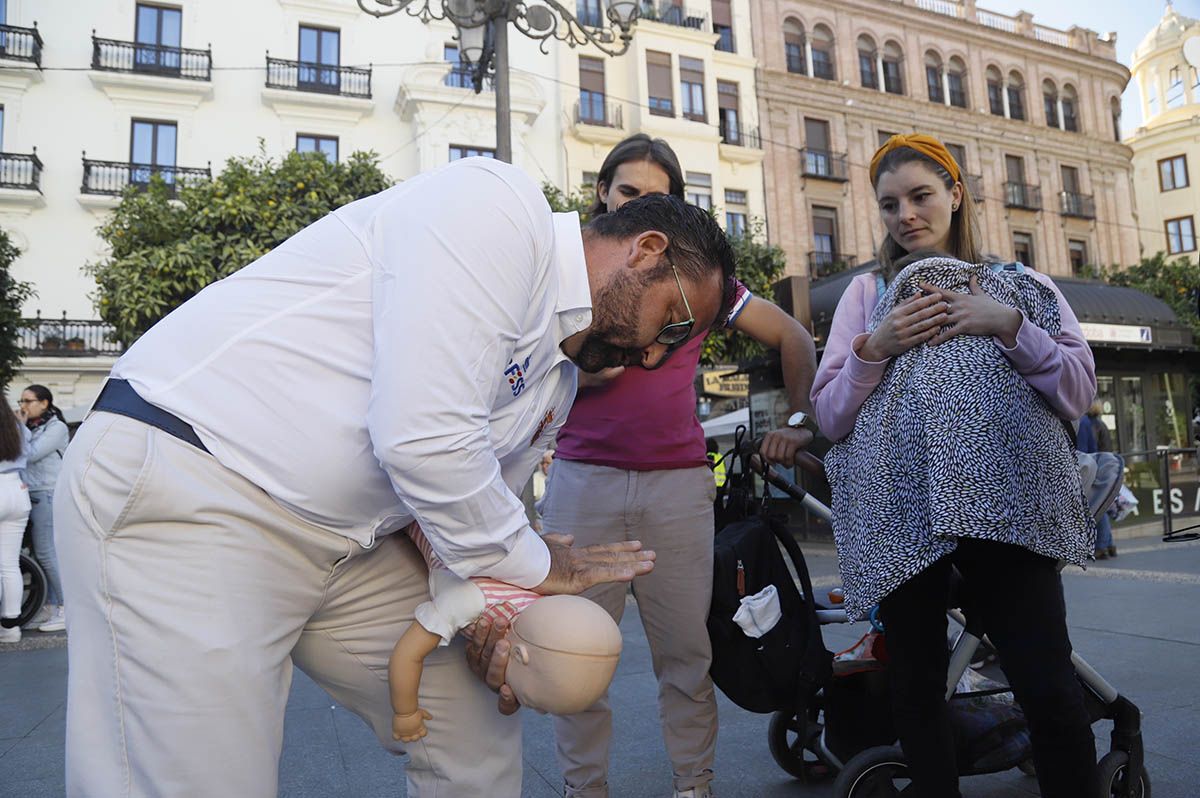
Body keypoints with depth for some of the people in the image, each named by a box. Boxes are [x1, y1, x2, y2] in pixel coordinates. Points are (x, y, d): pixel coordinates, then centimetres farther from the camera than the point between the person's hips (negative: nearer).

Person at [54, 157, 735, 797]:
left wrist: (489, 608, -5)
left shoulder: (557, 382, 11)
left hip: (341, 540, 9)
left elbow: (468, 522, 16)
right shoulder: (495, 203, -17)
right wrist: (528, 564, -12)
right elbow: (421, 437, -28)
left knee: (477, 718, 14)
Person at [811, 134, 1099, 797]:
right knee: (916, 693, 6)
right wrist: (875, 348, -6)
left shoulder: (1021, 286, 17)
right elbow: (829, 416, 9)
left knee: (1049, 689, -9)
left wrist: (1007, 326, -6)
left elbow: (1079, 392, 6)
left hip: (1004, 506, 0)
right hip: (901, 512, 1)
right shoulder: (867, 292, 17)